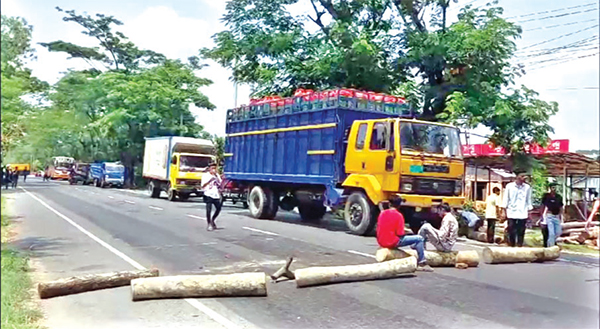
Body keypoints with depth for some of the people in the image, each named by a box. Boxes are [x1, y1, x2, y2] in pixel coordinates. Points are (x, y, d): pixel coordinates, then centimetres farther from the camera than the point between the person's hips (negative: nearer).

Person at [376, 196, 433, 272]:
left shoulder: (382, 213, 6)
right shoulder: (398, 215, -11)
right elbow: (400, 234, -13)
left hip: (381, 242, 7)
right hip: (392, 243, -7)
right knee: (419, 239, 0)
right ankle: (422, 264, 4)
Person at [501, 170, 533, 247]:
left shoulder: (527, 187, 4)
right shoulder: (509, 186, 0)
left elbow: (529, 200, 9)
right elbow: (505, 199, 3)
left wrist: (529, 212, 6)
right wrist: (504, 212, 0)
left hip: (523, 214, 1)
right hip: (511, 213, -1)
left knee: (521, 232, 1)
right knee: (511, 231, 0)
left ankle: (519, 245, 9)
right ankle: (511, 245, 9)